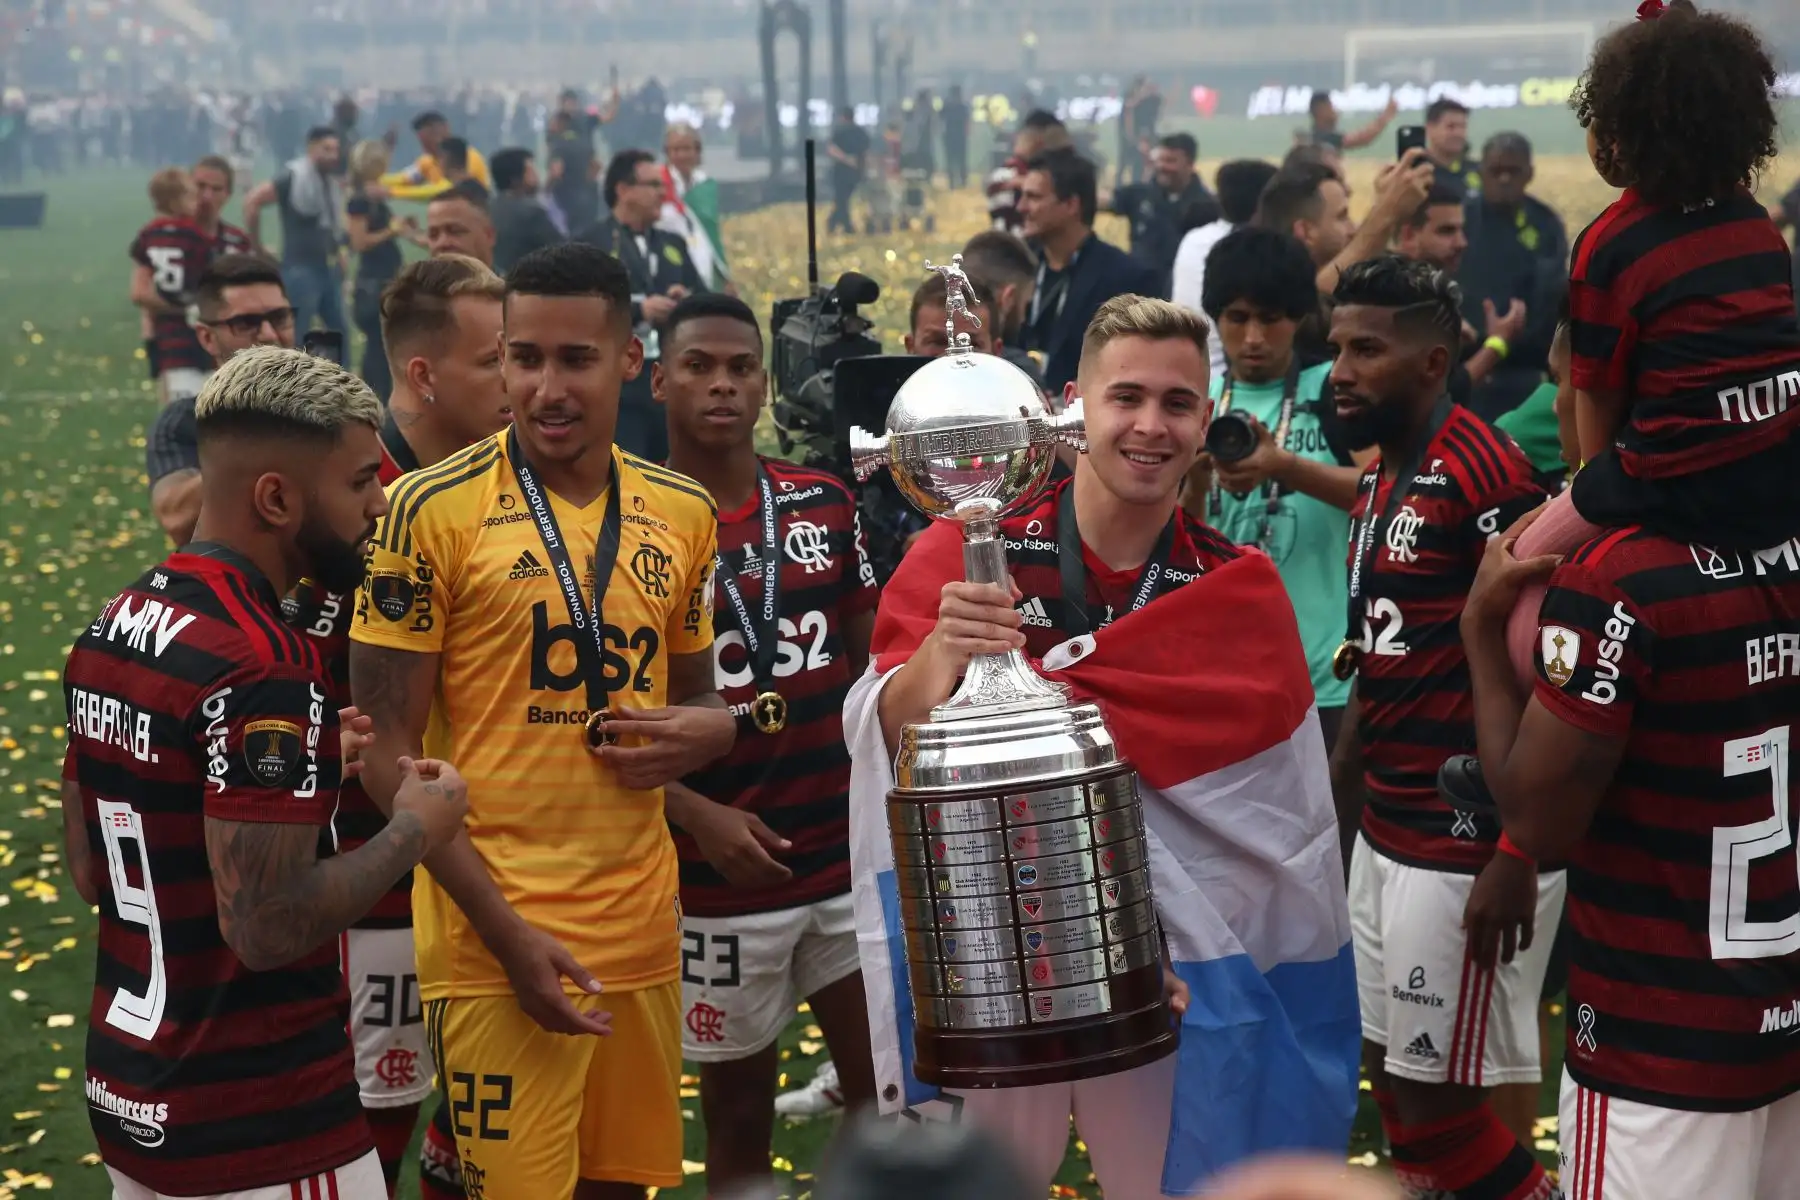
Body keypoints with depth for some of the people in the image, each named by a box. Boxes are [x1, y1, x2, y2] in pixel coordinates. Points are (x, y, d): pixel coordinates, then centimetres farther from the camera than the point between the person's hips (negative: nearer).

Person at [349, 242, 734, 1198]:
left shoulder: (682, 514, 7)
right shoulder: (435, 509, -8)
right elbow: (385, 751, -8)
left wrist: (703, 732, -5)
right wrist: (507, 932, -14)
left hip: (643, 929, 5)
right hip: (499, 935, -5)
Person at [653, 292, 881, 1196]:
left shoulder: (825, 504, 5)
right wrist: (697, 816, -18)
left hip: (854, 854, 4)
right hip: (722, 874, -3)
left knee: (891, 1086, 6)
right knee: (738, 1104, 9)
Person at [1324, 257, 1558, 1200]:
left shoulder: (1482, 474, -17)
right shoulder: (1377, 477, 12)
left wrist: (1517, 855, -21)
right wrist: (1334, 803, 19)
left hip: (1466, 845, -9)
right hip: (1388, 833, 9)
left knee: (1436, 1104, -3)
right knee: (1391, 1080, 15)